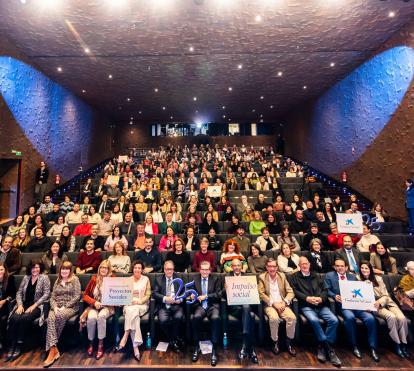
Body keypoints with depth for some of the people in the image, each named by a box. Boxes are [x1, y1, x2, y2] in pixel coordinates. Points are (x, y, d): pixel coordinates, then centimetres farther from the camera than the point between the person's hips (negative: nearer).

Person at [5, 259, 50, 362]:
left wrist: (34, 305, -14)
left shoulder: (44, 278, -3)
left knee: (24, 318, -30)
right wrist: (20, 305, -5)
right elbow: (19, 292, 11)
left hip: (37, 306, -4)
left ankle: (19, 347, -15)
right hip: (24, 304, 4)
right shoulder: (26, 278, 12)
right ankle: (12, 346, -16)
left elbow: (46, 294, -8)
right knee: (14, 318, -25)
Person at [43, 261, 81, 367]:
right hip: (57, 307, 4)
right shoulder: (57, 281, 18)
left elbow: (77, 296, -7)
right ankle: (53, 350, -32)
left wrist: (65, 306, -14)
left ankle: (52, 347, -17)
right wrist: (55, 307, -7)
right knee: (50, 318, -29)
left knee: (60, 315, -35)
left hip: (71, 307, -4)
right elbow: (52, 297, 12)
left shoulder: (75, 279, 1)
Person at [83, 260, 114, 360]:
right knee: (91, 318, -28)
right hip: (93, 306, 2)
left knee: (101, 316, -32)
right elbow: (85, 295, 5)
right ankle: (90, 343, -4)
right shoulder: (94, 279, 3)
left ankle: (100, 345, -17)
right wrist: (94, 302, -11)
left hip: (107, 307, -2)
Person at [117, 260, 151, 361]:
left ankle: (125, 337, -30)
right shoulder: (128, 280, 13)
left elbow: (148, 295, 2)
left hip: (142, 305, -1)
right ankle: (135, 347, -36)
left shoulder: (146, 279, 6)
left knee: (133, 311, -37)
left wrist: (139, 301, -14)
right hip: (129, 305, 1)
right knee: (133, 313, -34)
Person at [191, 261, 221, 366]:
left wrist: (206, 296, -12)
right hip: (199, 306, 1)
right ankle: (196, 346, -13)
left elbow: (219, 294, 0)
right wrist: (192, 295, -16)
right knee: (195, 317, -31)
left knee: (215, 318, -33)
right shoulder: (194, 279, 12)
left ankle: (214, 349, -21)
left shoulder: (216, 279, 9)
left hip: (212, 305, -1)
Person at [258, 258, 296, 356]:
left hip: (282, 304, 3)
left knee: (292, 317, -24)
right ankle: (275, 342, -6)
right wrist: (274, 303, -16)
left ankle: (289, 342, -1)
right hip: (269, 305, -2)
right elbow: (261, 293, -6)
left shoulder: (282, 276, 8)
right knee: (274, 318, -31)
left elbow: (290, 292, 6)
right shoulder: (262, 277, 1)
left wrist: (284, 302, -12)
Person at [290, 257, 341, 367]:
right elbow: (294, 291, 1)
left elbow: (325, 290, 13)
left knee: (334, 320, -22)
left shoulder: (317, 276, 23)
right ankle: (329, 348, -15)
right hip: (306, 306, -3)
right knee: (314, 320, -32)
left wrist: (321, 298, -7)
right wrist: (307, 298, -12)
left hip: (321, 305, 4)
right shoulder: (295, 276, 12)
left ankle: (322, 347, -10)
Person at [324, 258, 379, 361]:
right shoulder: (329, 275, 12)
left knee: (370, 318, -22)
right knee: (350, 317, -32)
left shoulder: (352, 276, 22)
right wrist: (334, 296, -17)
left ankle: (372, 347, -5)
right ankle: (354, 346, -10)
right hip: (342, 304, -3)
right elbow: (327, 290, 3)